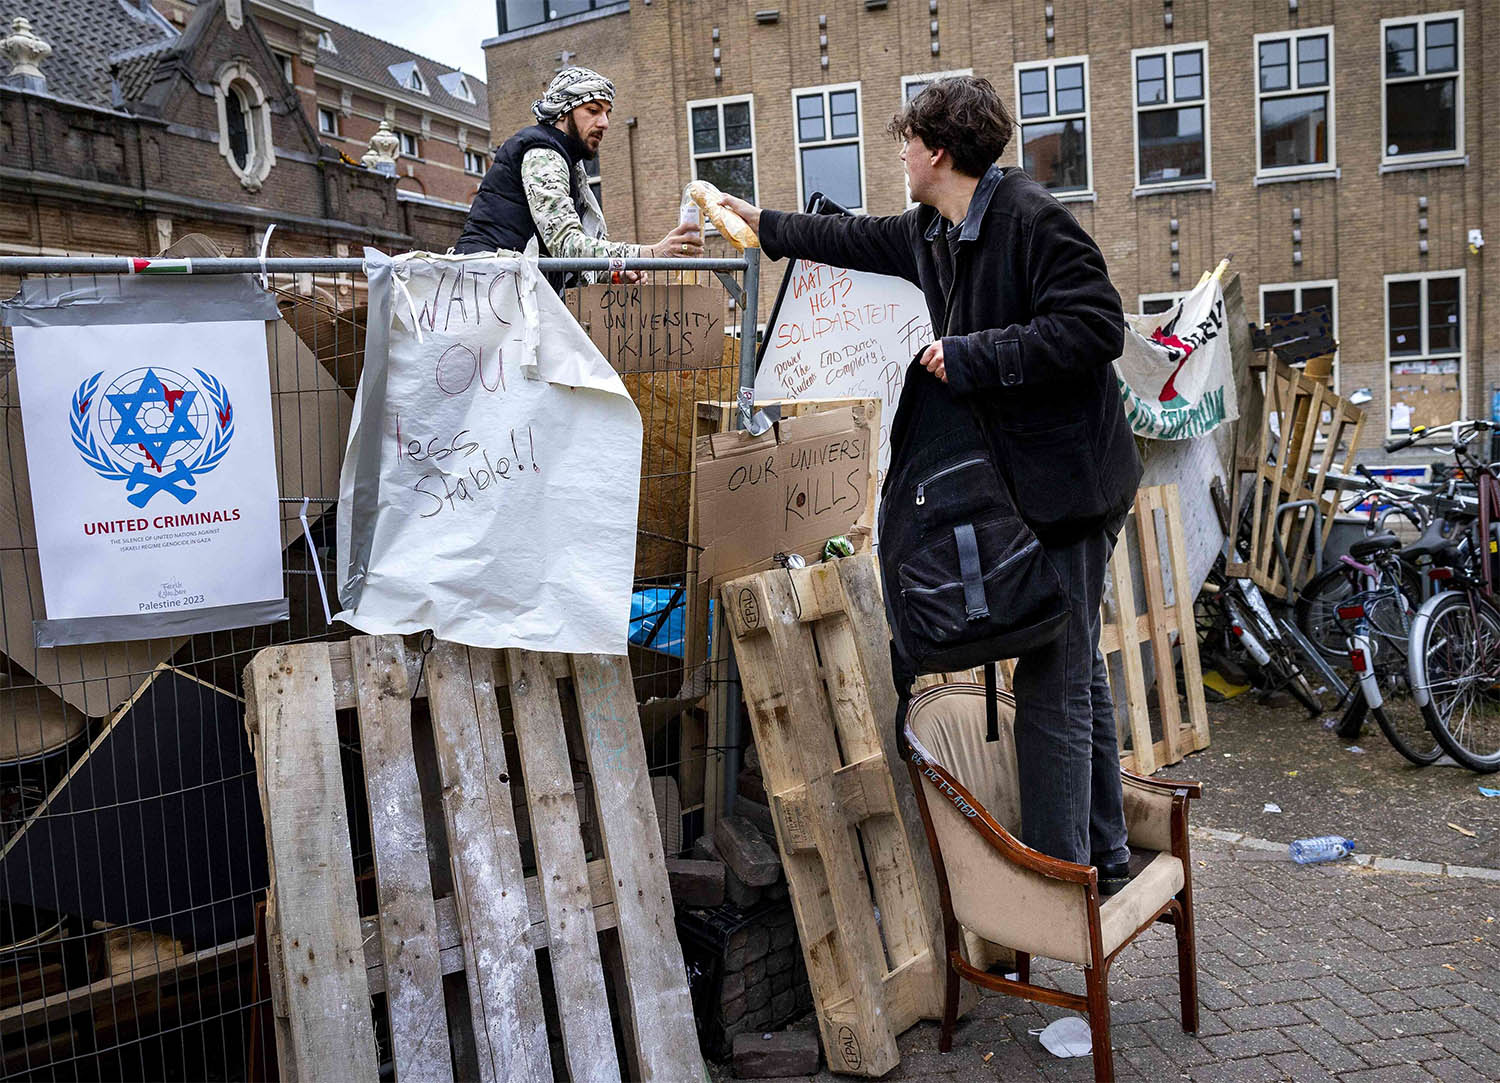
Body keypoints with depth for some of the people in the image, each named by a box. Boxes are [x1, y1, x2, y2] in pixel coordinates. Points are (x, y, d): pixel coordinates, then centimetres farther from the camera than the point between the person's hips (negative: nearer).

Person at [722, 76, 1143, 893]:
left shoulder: (1029, 218, -14)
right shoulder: (933, 232, 14)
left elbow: (1096, 326, -23)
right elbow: (856, 241, 30)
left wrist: (971, 355, -19)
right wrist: (759, 222, 40)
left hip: (1068, 480, -10)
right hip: (1028, 480, 10)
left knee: (1053, 687, -6)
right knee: (1076, 674, 16)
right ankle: (1103, 860, 29)